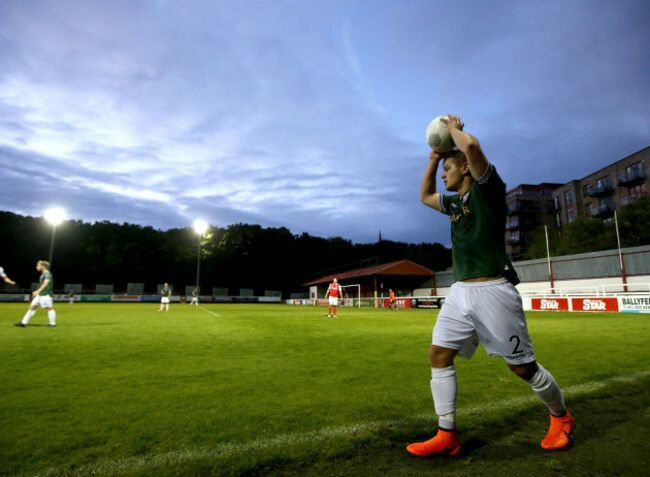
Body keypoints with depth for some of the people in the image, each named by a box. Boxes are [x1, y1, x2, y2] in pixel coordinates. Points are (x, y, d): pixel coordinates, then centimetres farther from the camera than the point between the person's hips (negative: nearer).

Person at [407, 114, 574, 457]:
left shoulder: (487, 189, -4)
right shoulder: (456, 203, 19)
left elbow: (471, 147, -22)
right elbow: (424, 196, 34)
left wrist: (454, 128, 0)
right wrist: (433, 157, 23)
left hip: (492, 291, -8)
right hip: (460, 291, 8)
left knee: (522, 367, 4)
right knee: (439, 355, 0)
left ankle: (561, 418, 34)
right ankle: (447, 437, 9)